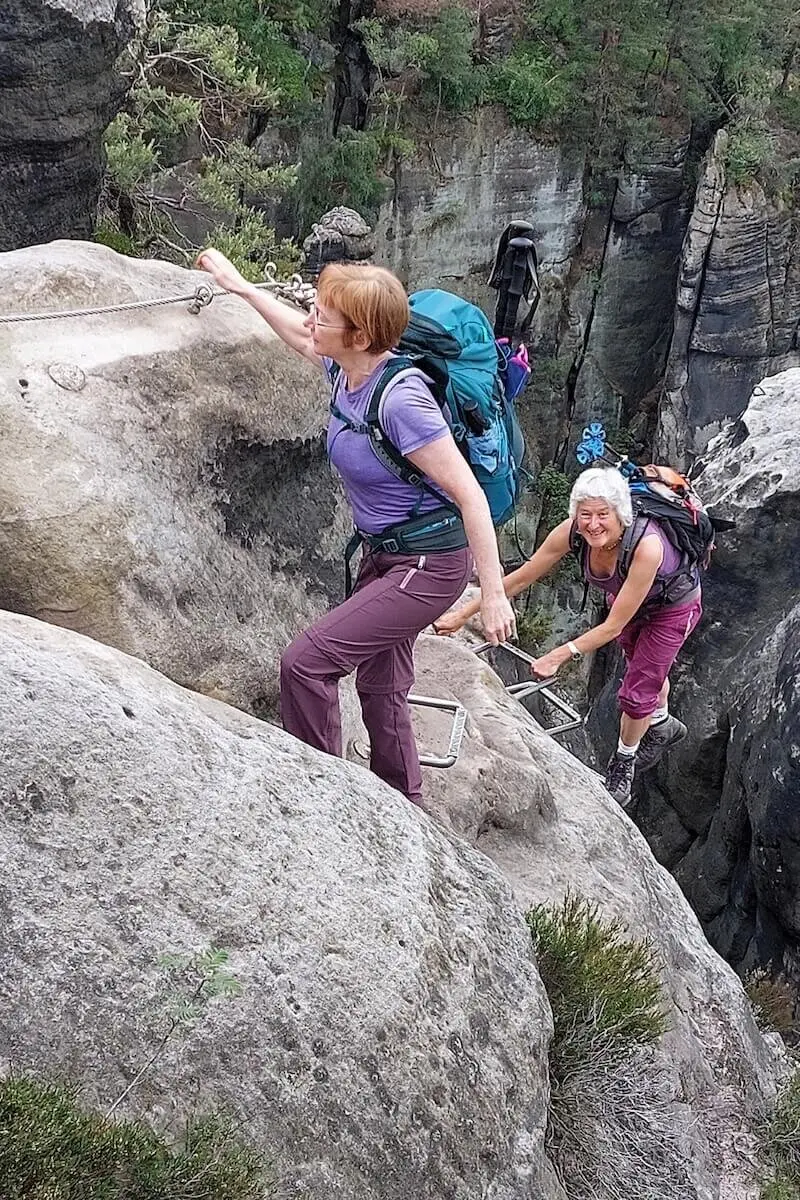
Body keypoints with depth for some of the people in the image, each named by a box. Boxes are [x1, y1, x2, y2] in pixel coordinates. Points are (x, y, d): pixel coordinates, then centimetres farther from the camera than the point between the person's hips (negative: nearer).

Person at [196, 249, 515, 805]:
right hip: (384, 555, 9)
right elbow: (300, 337, 21)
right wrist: (239, 285, 29)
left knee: (307, 661, -14)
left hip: (430, 564, -9)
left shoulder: (400, 398, -28)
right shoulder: (347, 369, -4)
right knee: (380, 688, 17)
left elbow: (469, 494, -25)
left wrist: (493, 593, -24)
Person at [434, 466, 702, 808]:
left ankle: (622, 764, 31)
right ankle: (662, 725, 60)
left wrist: (560, 656, -37)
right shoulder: (572, 532, -32)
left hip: (674, 606, -5)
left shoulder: (646, 545, -46)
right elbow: (521, 577, -22)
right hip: (626, 597, 5)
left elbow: (614, 626, -38)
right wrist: (462, 615, -21)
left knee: (637, 691, 2)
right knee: (645, 667, 29)